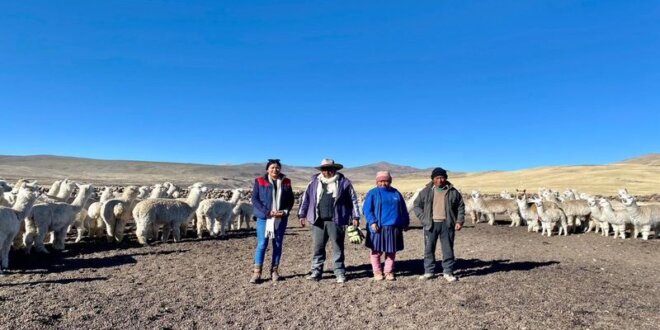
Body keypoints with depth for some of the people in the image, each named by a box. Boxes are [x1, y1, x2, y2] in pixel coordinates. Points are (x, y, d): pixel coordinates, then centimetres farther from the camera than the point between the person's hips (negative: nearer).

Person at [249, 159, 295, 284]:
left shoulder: (286, 182, 6)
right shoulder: (260, 181, 0)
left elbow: (290, 199, 9)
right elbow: (255, 199, -5)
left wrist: (285, 211, -9)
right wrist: (268, 212, -16)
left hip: (281, 218, 3)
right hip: (264, 217, -2)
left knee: (278, 244, 8)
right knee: (262, 244, -2)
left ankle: (274, 270, 19)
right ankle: (257, 272, 5)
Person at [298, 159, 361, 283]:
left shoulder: (344, 182, 1)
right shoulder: (314, 181, 7)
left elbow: (353, 199, 3)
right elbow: (306, 198, 11)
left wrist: (355, 216, 0)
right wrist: (302, 214, 9)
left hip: (336, 221, -2)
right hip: (318, 221, 3)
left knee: (338, 248, 6)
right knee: (317, 247, 8)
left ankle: (340, 273, 17)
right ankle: (316, 272, 20)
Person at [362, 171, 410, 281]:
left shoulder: (396, 193, 14)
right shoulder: (373, 193, 1)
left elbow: (403, 209, 18)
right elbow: (367, 210, -6)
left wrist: (406, 223, 15)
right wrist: (372, 222, -17)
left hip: (394, 228, 4)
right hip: (378, 227, -3)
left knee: (391, 252, 9)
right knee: (376, 251, 2)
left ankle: (389, 272, 21)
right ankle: (377, 272, 16)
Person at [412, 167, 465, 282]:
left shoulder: (453, 192, 4)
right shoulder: (426, 191, 3)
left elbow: (461, 207, 9)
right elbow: (417, 205, 7)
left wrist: (459, 221, -1)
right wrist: (423, 219, -4)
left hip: (447, 224, 0)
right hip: (431, 224, 0)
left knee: (448, 249, 5)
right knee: (429, 248, 5)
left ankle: (448, 272, 17)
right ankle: (429, 271, 17)